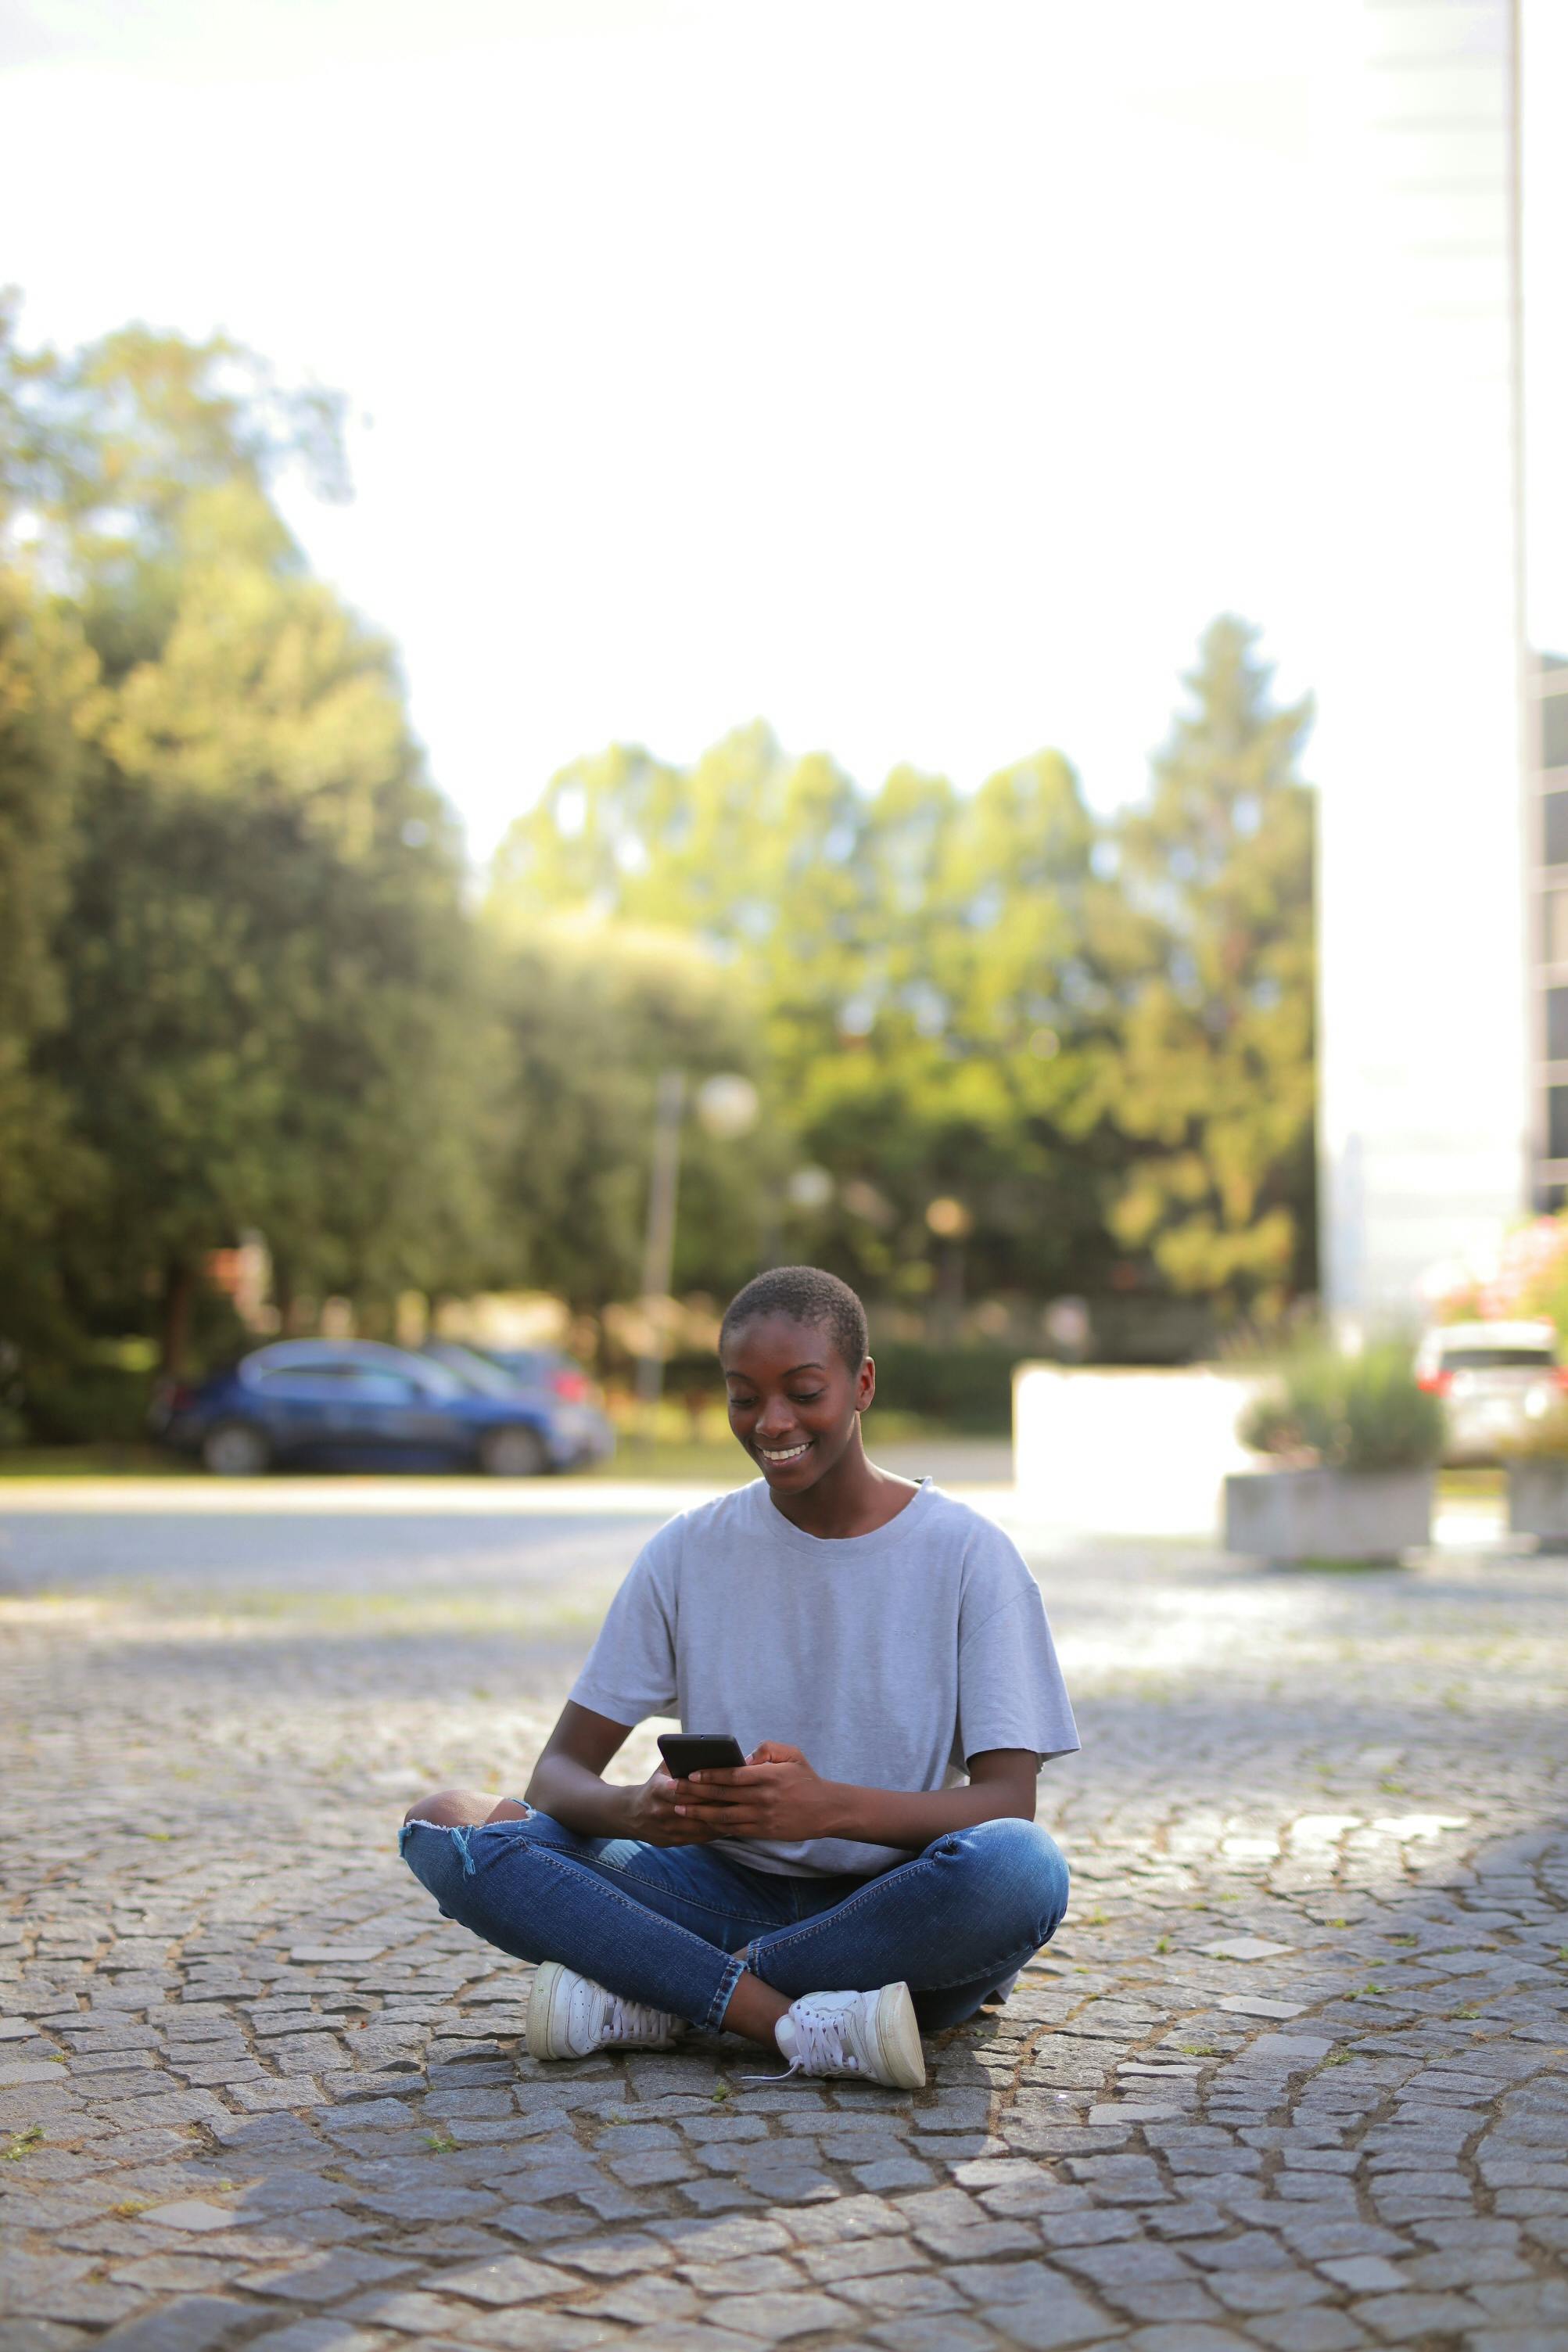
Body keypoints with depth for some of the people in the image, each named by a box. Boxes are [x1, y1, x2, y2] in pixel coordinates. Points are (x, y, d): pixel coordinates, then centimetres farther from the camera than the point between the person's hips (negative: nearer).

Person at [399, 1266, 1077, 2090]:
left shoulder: (966, 1554, -4)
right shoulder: (688, 1551, 3)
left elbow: (1008, 1804, -12)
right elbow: (559, 1772, 1)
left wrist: (832, 1806, -32)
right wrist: (634, 1811, -25)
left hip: (896, 1913, -2)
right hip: (726, 1892, 2)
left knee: (1022, 1869, -37)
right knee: (444, 1824, -17)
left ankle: (652, 1999, -21)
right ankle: (786, 2018, -28)